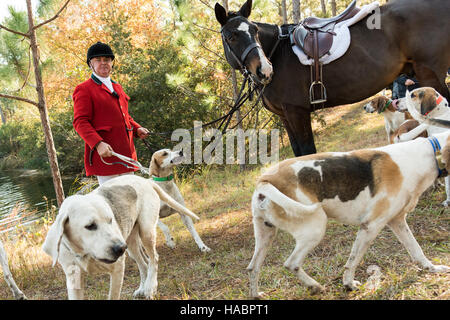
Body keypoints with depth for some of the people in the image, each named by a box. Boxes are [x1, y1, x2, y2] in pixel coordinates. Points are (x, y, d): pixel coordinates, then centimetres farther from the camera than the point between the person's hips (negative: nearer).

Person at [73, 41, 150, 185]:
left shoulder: (117, 87, 21)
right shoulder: (84, 89, -3)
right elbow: (80, 122, -11)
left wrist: (137, 129, 10)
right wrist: (98, 144, -25)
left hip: (125, 153, 8)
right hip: (105, 155, -8)